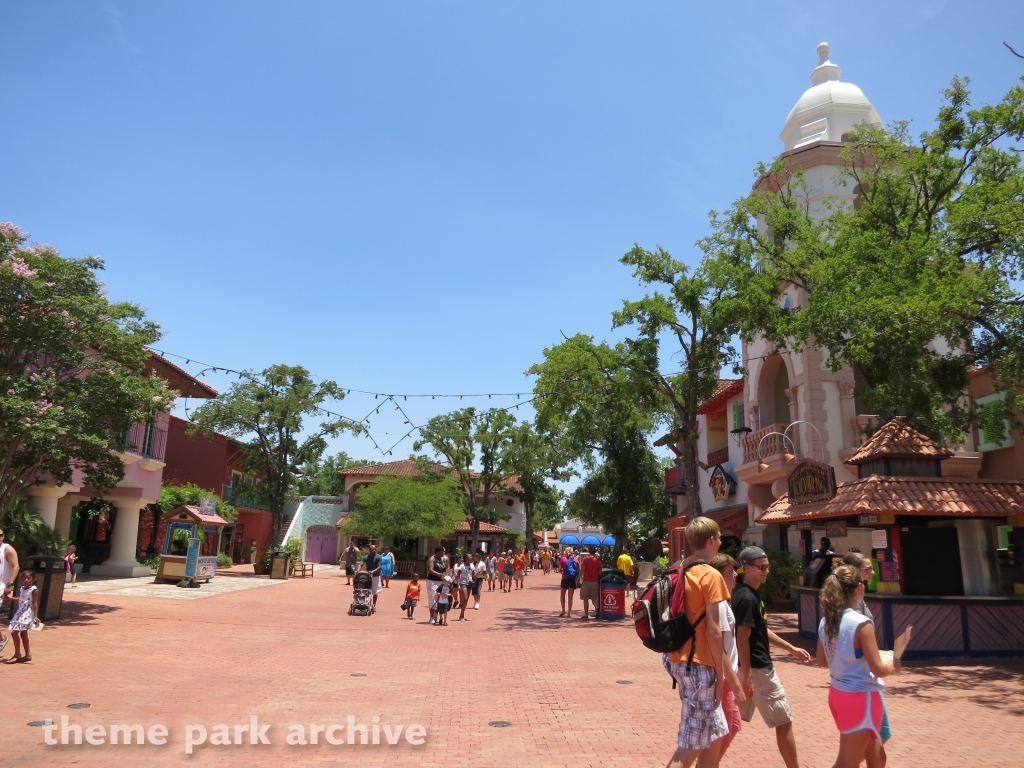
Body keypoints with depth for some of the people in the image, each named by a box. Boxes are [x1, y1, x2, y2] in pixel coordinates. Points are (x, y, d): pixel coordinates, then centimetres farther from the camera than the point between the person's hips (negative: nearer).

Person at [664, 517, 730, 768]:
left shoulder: (679, 572, 9)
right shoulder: (711, 576, -14)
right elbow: (712, 630, -17)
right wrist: (720, 674, -10)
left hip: (679, 661, 8)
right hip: (699, 665, -8)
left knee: (715, 735, 20)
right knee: (691, 745, -1)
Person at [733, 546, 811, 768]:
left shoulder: (752, 594, 11)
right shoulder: (747, 598, -20)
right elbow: (742, 638, -23)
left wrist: (791, 648, 22)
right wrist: (747, 676, -23)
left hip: (752, 667, 10)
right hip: (757, 669, -10)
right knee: (784, 721, 5)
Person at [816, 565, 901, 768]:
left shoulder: (826, 620, 1)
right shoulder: (861, 623, -21)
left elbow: (822, 661, 10)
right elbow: (878, 669, -19)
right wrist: (894, 665, 1)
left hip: (838, 693, 8)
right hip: (860, 697, -8)